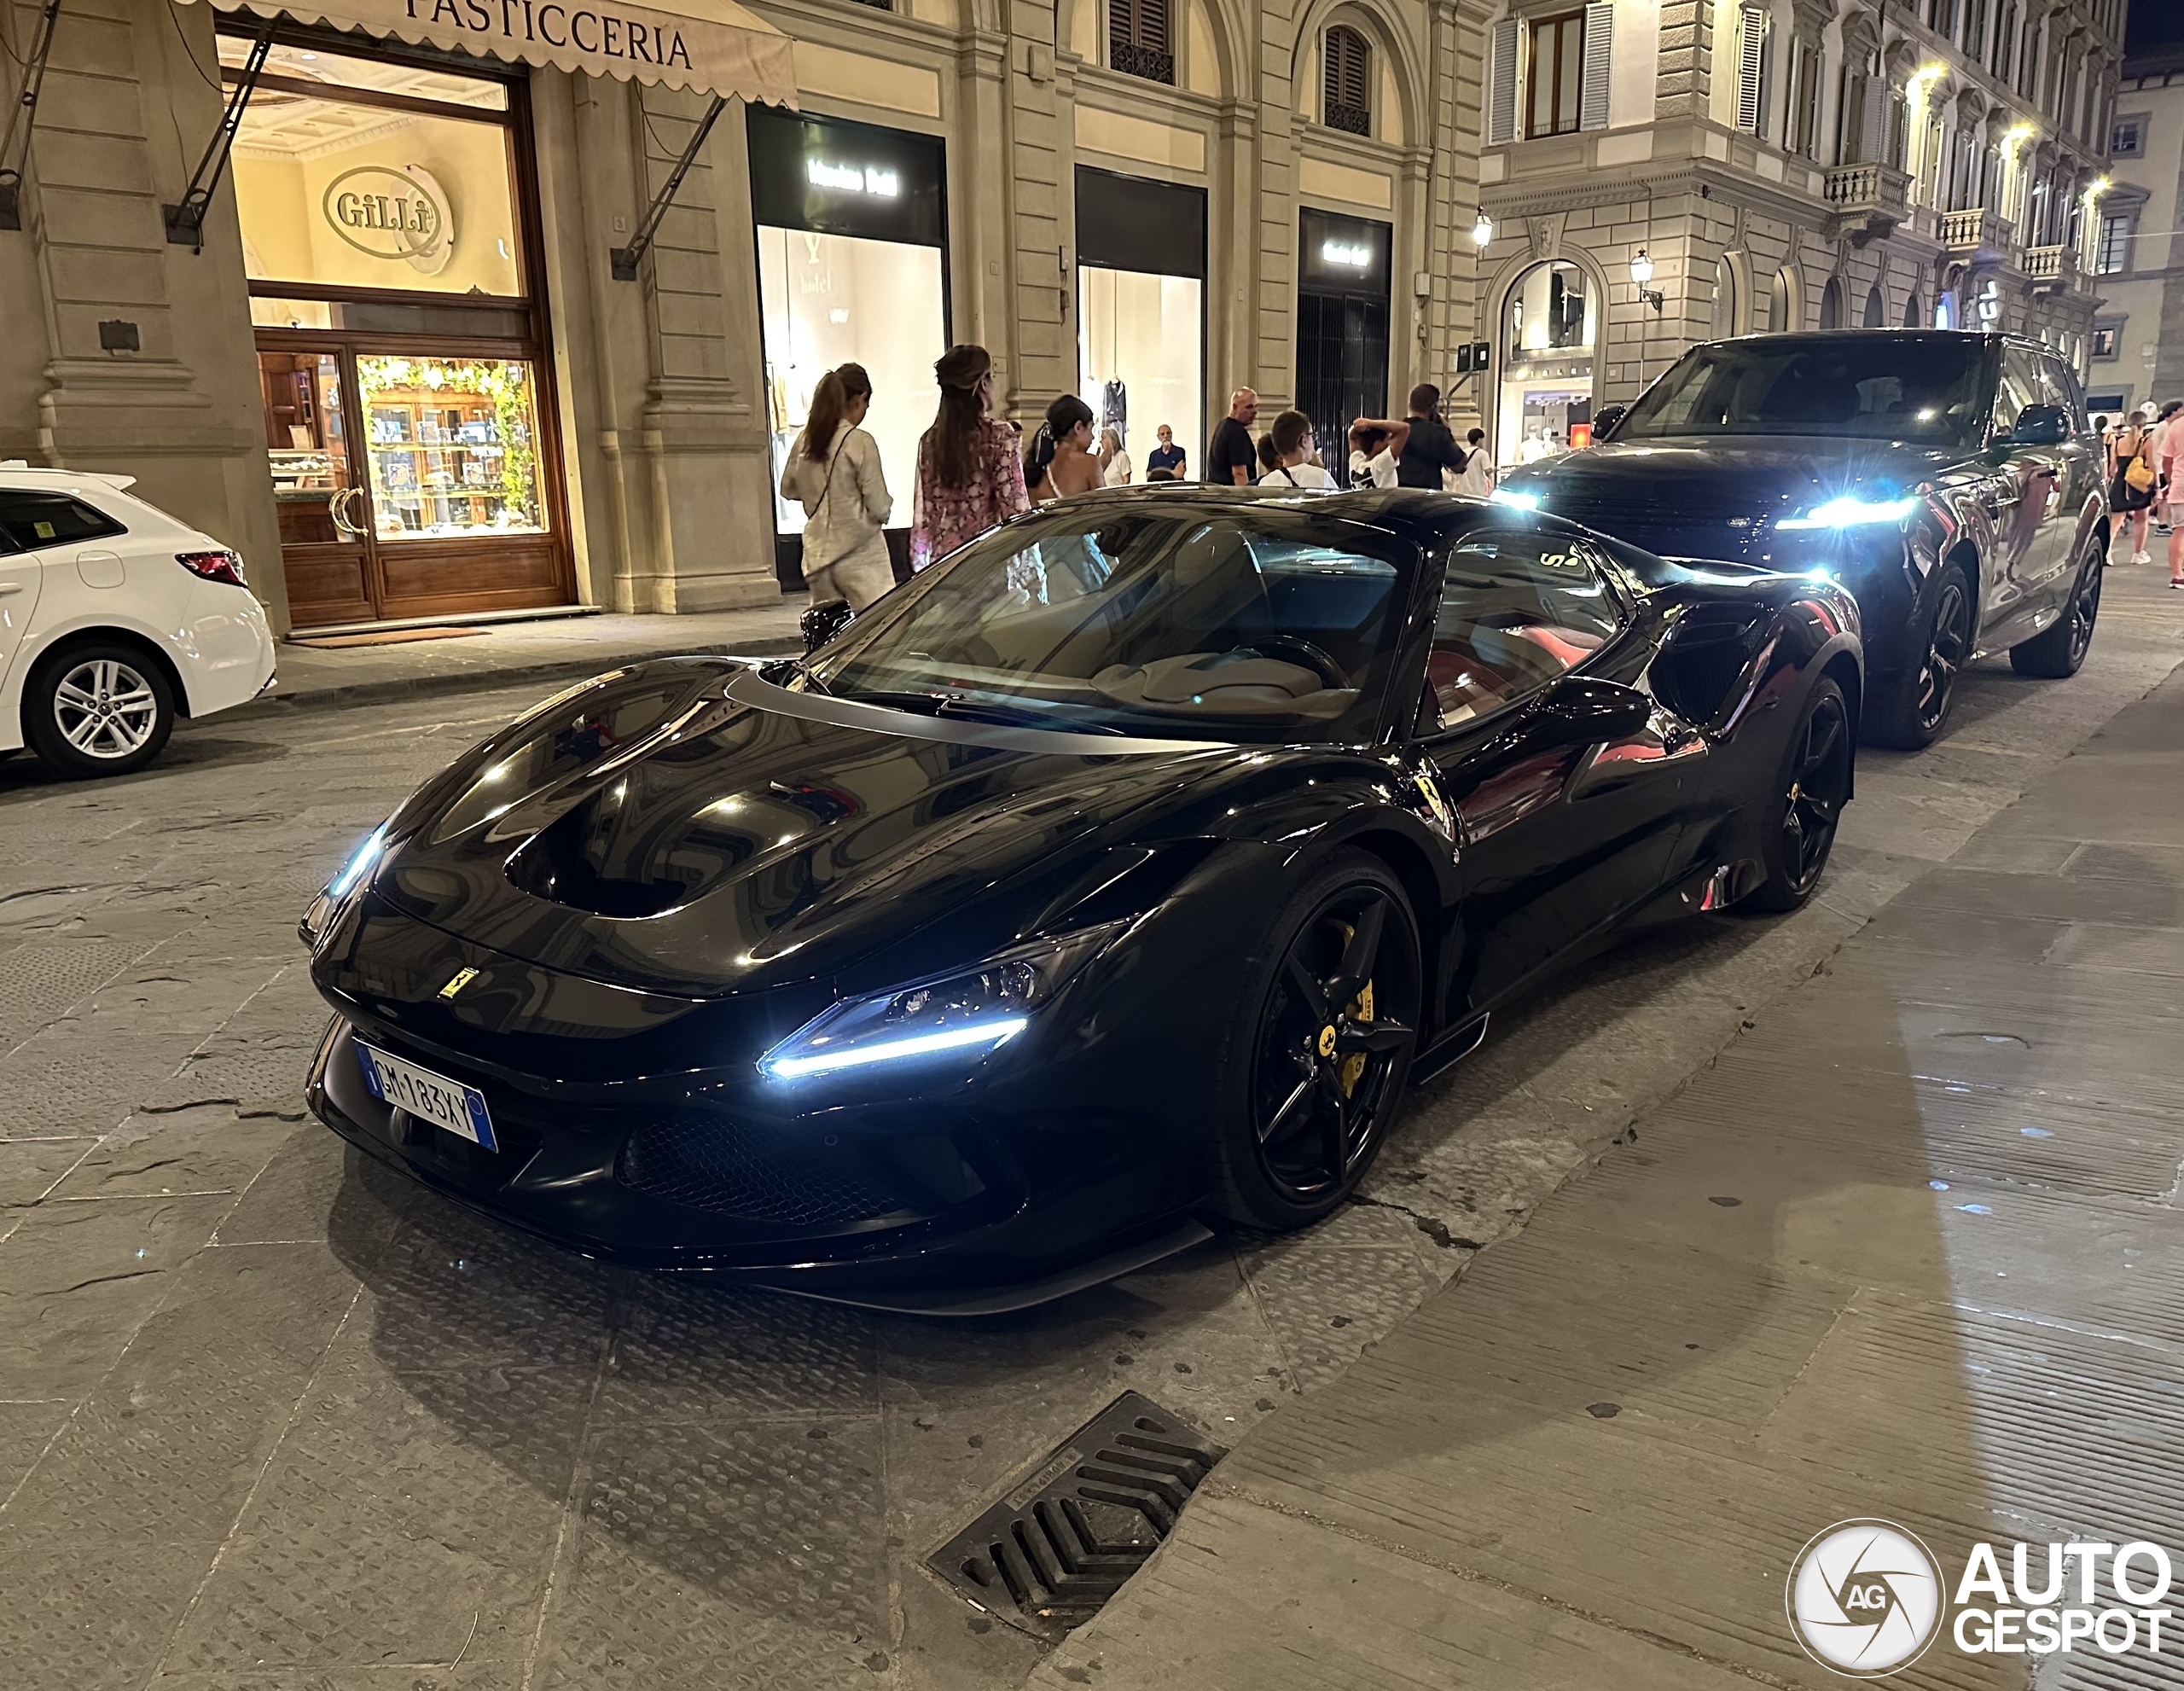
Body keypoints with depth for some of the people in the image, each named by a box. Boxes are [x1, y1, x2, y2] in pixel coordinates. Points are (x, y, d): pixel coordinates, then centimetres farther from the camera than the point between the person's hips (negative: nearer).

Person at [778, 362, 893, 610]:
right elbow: (879, 507, -11)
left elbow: (788, 489, 18)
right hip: (860, 553, -6)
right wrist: (886, 505, 10)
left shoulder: (804, 441, 5)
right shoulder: (860, 442, -11)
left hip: (817, 553, 6)